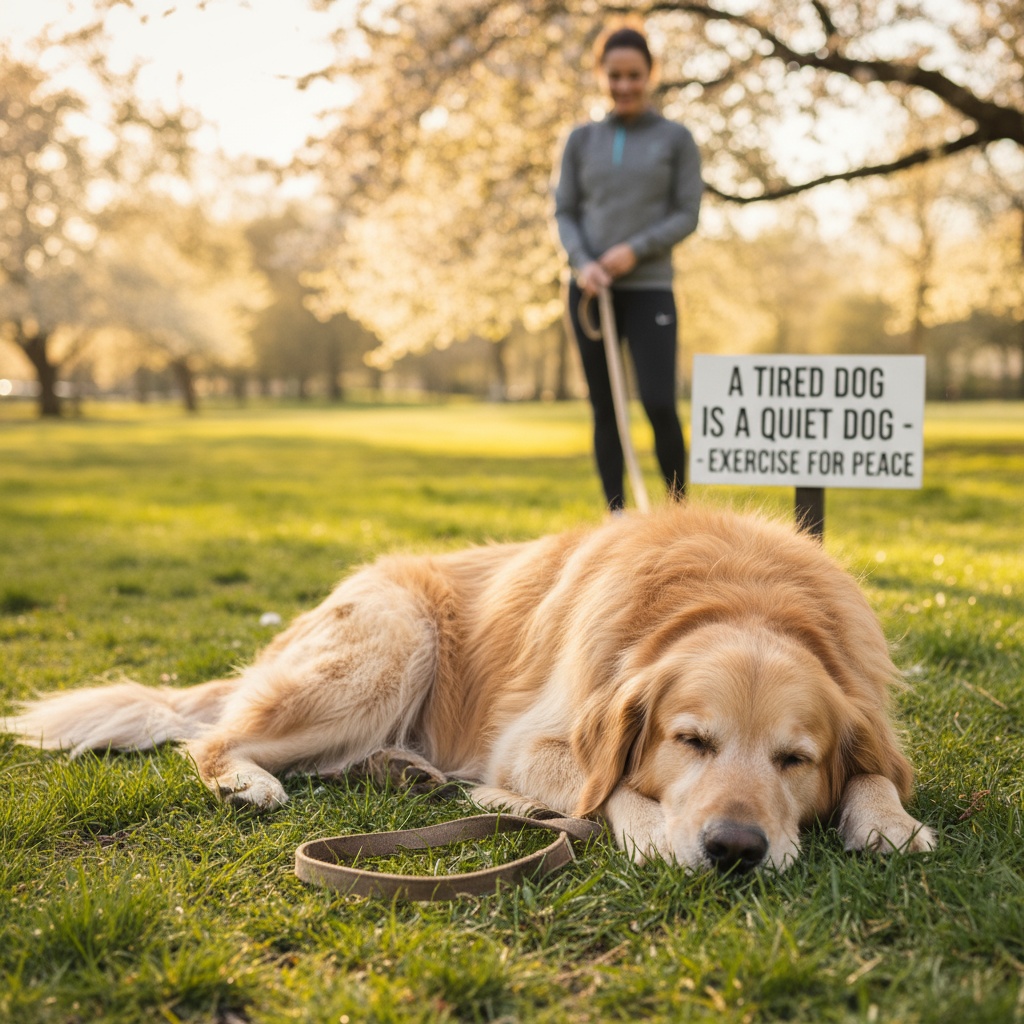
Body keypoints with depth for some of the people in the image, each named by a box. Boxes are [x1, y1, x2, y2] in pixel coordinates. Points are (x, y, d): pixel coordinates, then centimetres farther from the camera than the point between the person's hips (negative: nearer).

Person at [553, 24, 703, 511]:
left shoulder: (676, 138, 4)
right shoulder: (581, 139, 10)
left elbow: (687, 215, 0)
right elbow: (565, 213, 8)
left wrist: (635, 251, -14)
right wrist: (582, 264, -11)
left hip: (648, 290, -2)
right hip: (590, 290, 2)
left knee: (659, 405, -12)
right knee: (605, 410, 3)